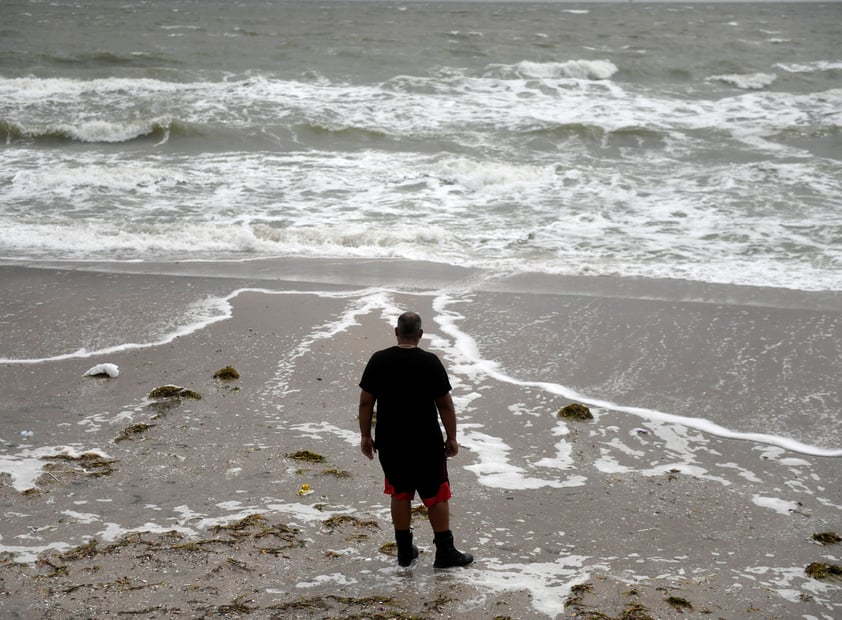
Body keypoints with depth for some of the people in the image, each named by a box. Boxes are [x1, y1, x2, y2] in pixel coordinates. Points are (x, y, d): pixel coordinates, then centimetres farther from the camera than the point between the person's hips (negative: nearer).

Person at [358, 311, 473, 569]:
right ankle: (445, 552, 9)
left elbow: (366, 402, 0)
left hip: (389, 443, 3)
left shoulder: (378, 361, -3)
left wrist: (365, 435, 10)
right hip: (426, 443, -3)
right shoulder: (430, 362, -11)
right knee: (436, 495, 6)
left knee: (400, 493, 15)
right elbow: (445, 404, -8)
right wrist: (452, 438, 2)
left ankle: (404, 550, 20)